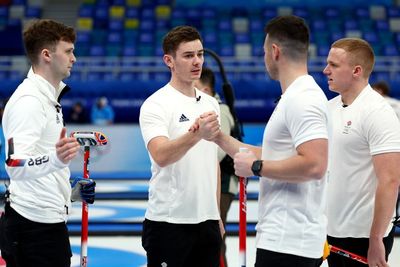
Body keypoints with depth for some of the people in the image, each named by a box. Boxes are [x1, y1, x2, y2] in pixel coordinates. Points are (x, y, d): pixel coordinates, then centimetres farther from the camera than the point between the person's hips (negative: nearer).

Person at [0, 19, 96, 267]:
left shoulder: (48, 97, 17)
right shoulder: (29, 101, -16)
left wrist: (73, 189, 17)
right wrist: (55, 160, -45)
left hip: (49, 222, 10)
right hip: (33, 225, -10)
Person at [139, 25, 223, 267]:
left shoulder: (211, 104, 13)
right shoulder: (156, 105, -11)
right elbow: (161, 156, -28)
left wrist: (217, 215, 17)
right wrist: (196, 134, -44)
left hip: (206, 221, 7)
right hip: (169, 222, -7)